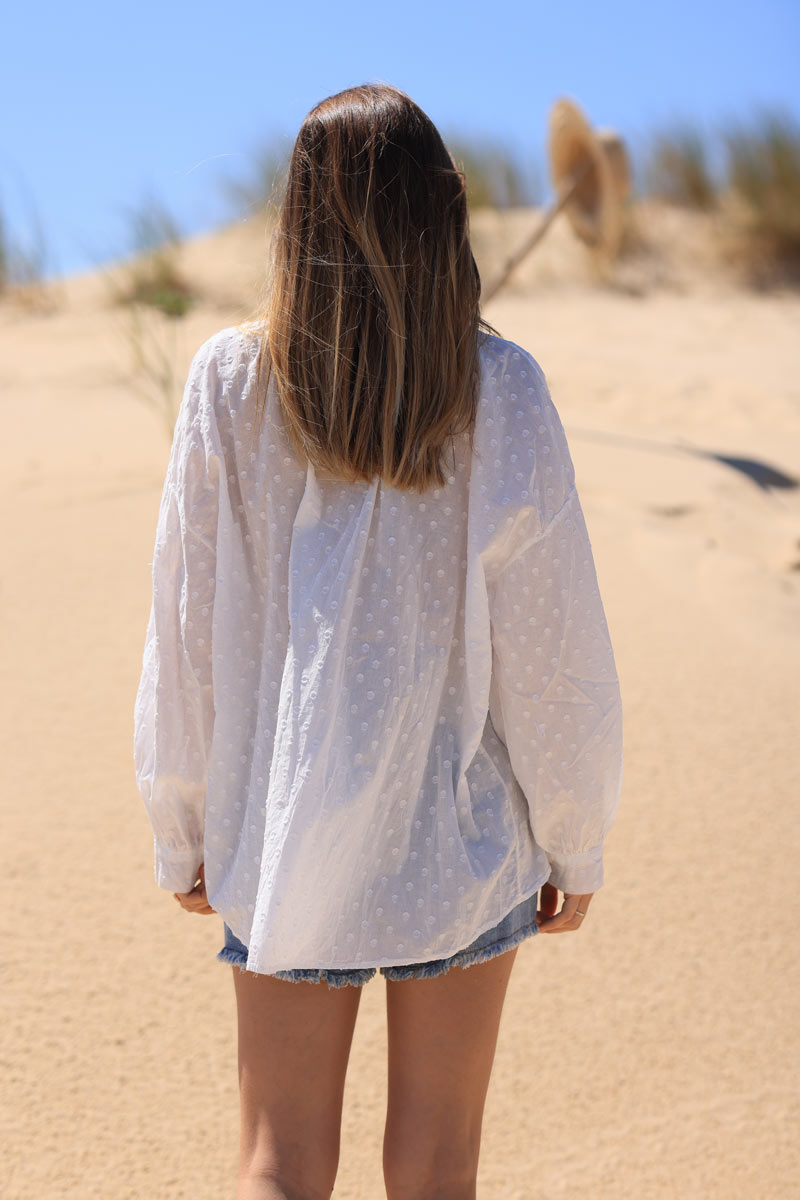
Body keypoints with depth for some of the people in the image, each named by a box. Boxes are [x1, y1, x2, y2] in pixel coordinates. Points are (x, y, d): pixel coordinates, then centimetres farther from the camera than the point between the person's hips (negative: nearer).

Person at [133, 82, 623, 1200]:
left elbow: (185, 628, -2)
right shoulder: (499, 388, -12)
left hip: (281, 836, 1)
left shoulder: (230, 382, -7)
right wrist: (574, 839, 5)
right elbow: (551, 646, -8)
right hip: (462, 834, -1)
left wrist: (182, 829, 10)